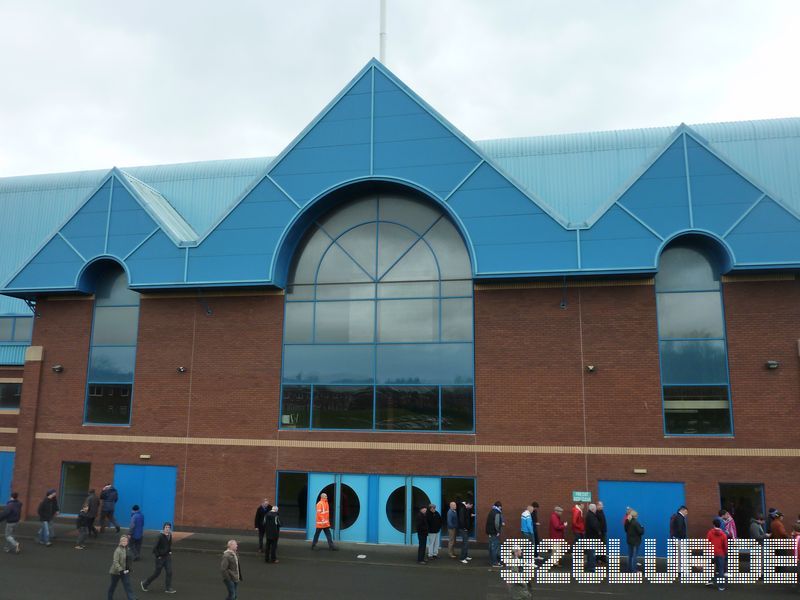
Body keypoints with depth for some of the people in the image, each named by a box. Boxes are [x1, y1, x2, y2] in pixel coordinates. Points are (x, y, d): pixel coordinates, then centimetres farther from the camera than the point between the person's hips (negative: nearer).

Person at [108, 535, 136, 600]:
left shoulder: (128, 549, 0)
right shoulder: (118, 550, -22)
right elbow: (115, 562, -24)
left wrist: (129, 568, 8)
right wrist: (120, 570, -27)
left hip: (125, 571, 5)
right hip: (116, 571, -5)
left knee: (127, 585, -1)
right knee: (113, 585, 16)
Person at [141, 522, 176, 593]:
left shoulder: (170, 535, 0)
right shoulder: (160, 536, -22)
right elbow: (155, 547, -20)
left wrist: (170, 551, 7)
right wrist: (157, 556, -15)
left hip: (167, 556, 6)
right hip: (160, 558, -6)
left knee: (169, 572, 2)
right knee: (157, 573, 8)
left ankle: (168, 588, 13)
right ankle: (144, 584, 31)